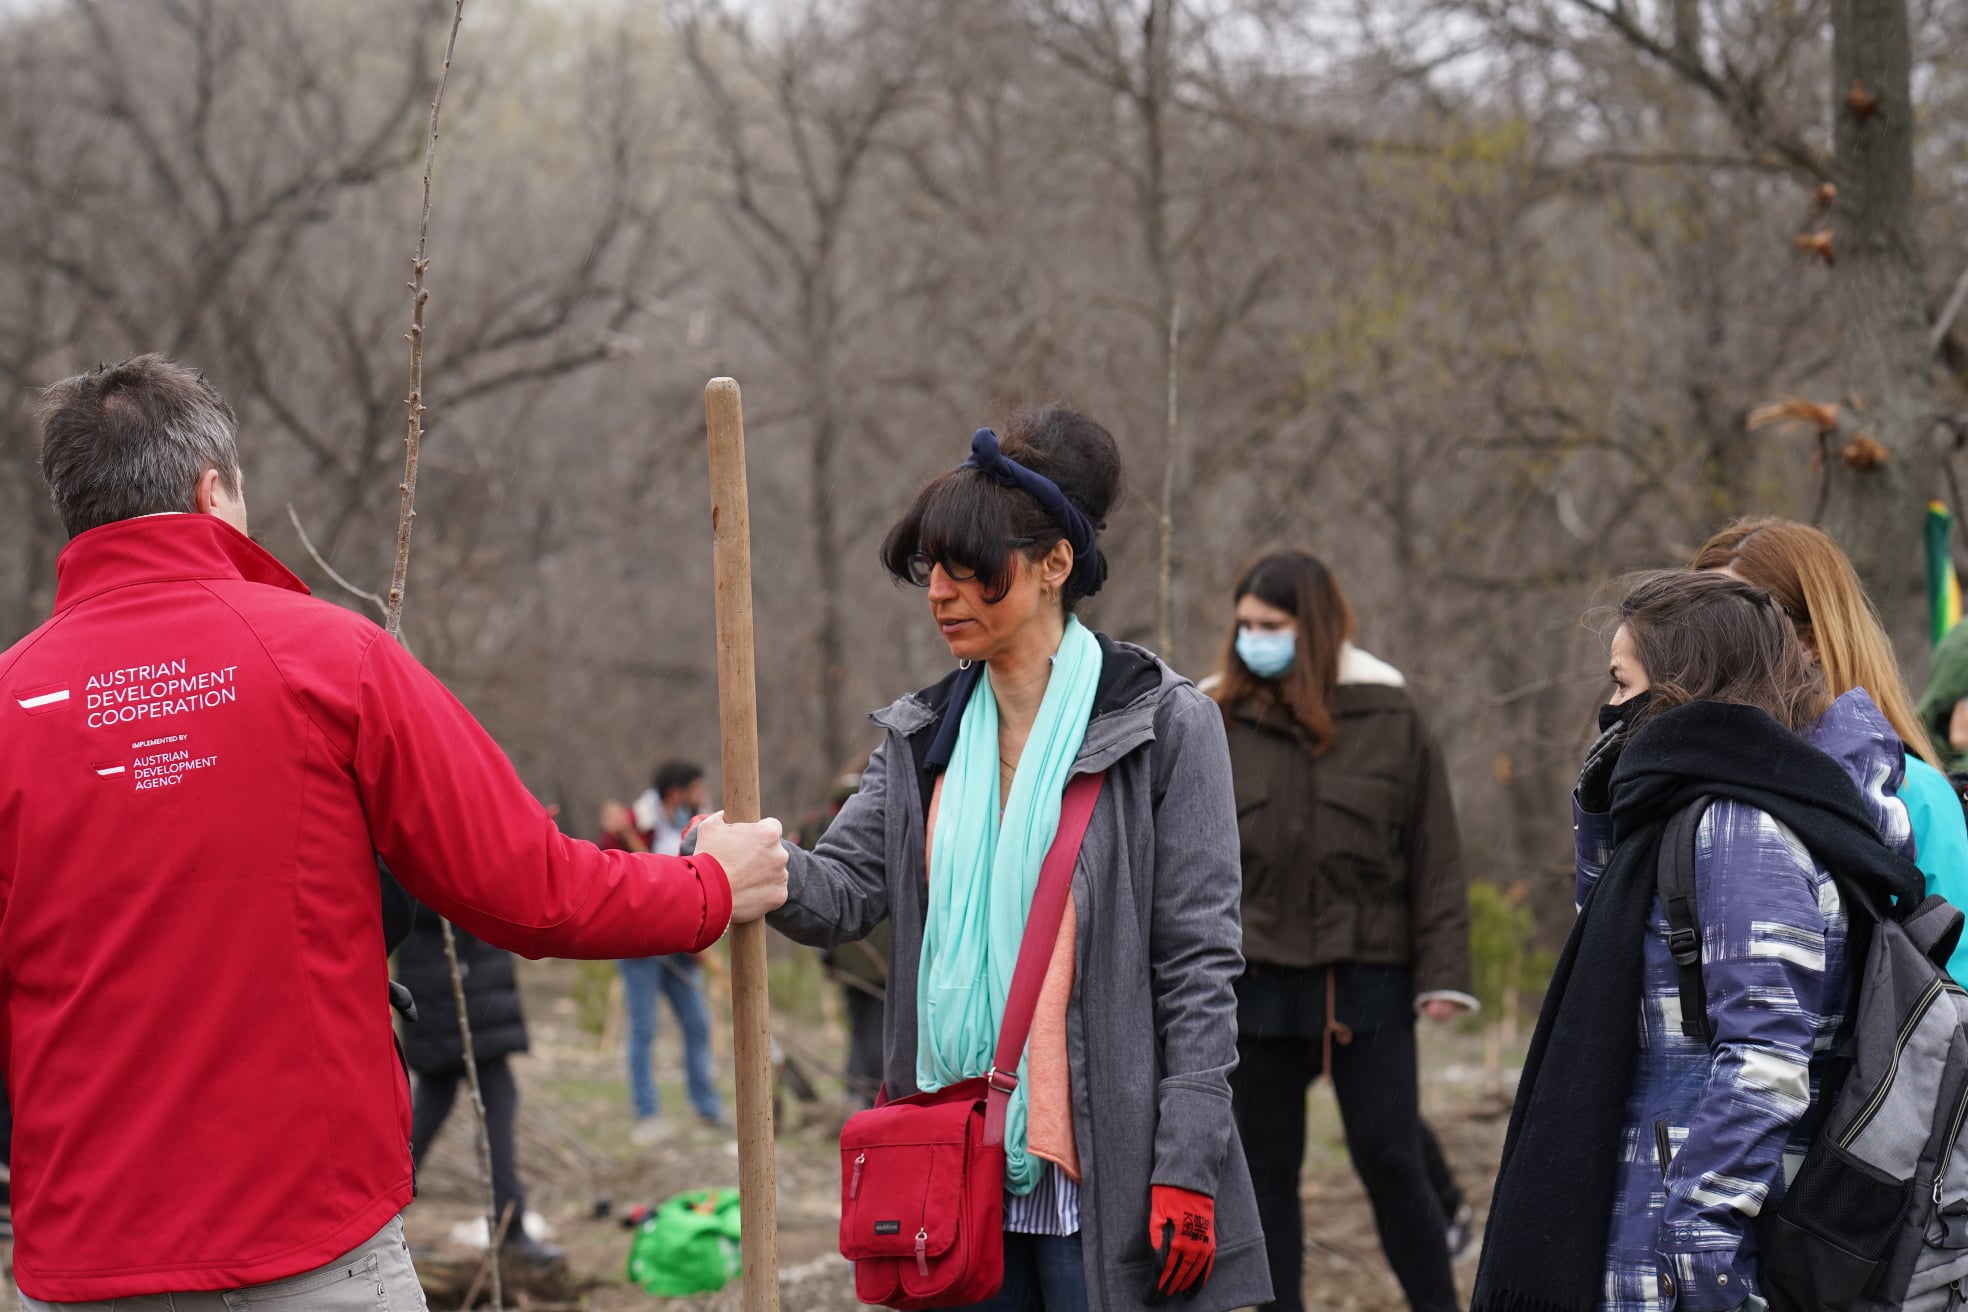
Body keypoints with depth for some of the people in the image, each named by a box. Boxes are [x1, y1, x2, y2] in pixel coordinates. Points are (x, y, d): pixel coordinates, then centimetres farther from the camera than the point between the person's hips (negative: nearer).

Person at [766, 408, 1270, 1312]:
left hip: (1101, 1176, -5)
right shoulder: (923, 737, 13)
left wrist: (1186, 1167, -13)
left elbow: (1200, 962, -6)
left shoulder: (1164, 726, -3)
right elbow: (843, 893, 2)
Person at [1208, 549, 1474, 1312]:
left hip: (1368, 983, -2)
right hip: (1256, 984, 2)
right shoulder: (1218, 724, 2)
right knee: (1267, 1169, 9)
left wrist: (1442, 974, -4)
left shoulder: (1390, 719, -1)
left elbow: (1435, 858, 1)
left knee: (1391, 1162, 0)